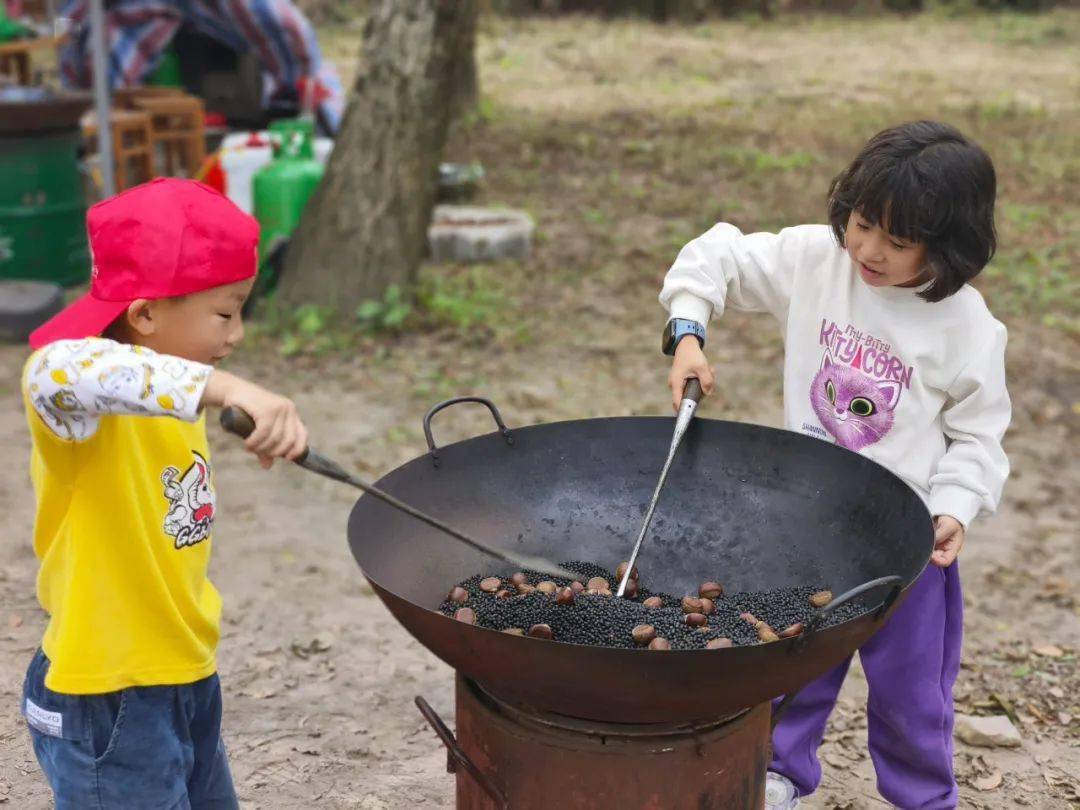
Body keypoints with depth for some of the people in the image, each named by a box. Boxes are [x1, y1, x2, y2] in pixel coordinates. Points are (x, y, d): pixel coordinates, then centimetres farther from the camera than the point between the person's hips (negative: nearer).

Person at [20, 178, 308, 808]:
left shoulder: (172, 398, 6)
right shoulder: (91, 403, -22)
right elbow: (56, 371, -48)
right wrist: (223, 388, -57)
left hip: (187, 679, 9)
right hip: (108, 702, -9)